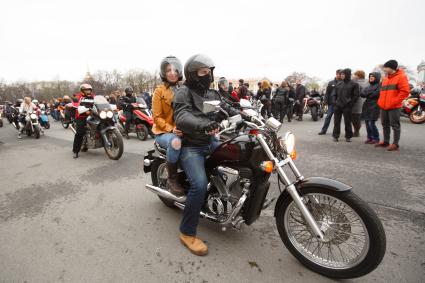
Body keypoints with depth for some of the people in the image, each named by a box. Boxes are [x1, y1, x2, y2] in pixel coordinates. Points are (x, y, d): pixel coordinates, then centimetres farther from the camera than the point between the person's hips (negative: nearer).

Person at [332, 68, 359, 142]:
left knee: (347, 122, 2)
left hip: (347, 107, -4)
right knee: (336, 121, 5)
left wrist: (349, 103, -10)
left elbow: (356, 95, -2)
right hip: (337, 106, 4)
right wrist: (335, 102, 8)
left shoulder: (354, 84, 0)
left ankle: (348, 136, 14)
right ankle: (335, 136, 11)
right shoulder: (339, 84, 13)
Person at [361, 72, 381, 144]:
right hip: (366, 106, 7)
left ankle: (376, 138, 4)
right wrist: (371, 93, -8)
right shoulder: (368, 86, 20)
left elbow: (377, 93, -18)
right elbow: (362, 94, 8)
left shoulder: (380, 85, -2)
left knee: (371, 123, -10)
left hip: (374, 107, -7)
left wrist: (367, 94, -5)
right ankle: (369, 137, 17)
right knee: (367, 122, 6)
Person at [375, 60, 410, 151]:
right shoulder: (385, 78, 19)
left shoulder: (401, 77, -4)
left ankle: (395, 144, 2)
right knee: (385, 124, 12)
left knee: (395, 125, -3)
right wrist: (380, 101, 10)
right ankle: (385, 142, 20)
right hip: (384, 107, 8)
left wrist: (393, 102, -17)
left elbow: (405, 91, -12)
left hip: (394, 107, -7)